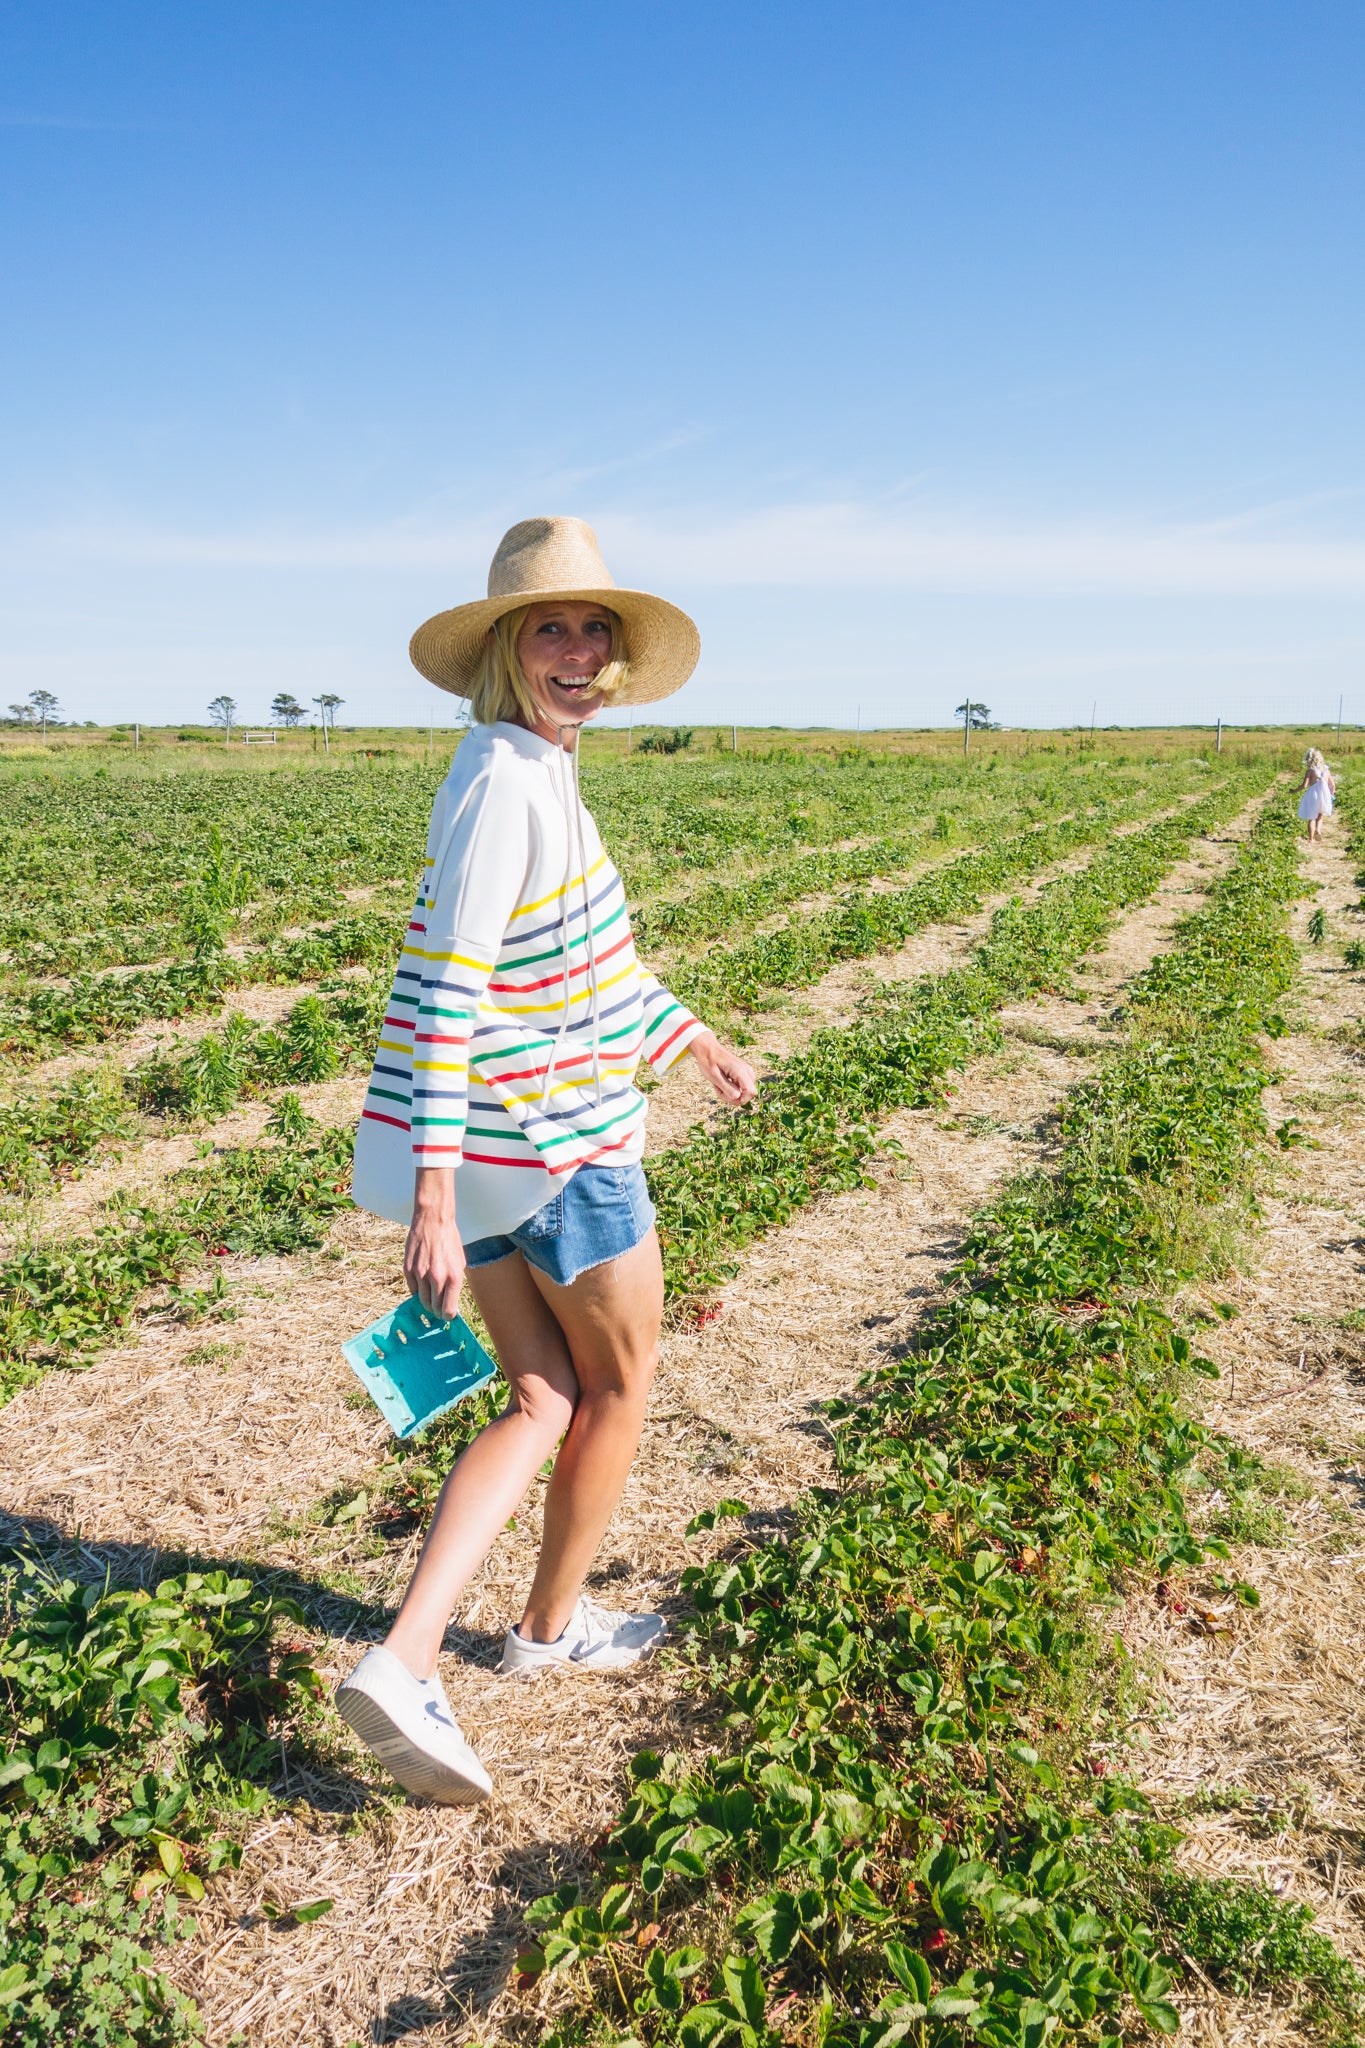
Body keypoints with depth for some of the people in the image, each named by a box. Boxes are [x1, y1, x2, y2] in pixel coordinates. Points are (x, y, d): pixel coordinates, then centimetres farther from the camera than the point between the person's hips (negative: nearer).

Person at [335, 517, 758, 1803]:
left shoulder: (538, 772, 11)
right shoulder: (503, 779, -19)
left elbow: (587, 944, 23)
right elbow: (444, 983, -25)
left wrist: (688, 1037, 33)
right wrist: (435, 1187, -28)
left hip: (485, 1147, 9)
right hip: (552, 1141, -9)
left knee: (543, 1404, 14)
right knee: (620, 1382, 14)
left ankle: (403, 1663, 8)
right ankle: (553, 1625, 34)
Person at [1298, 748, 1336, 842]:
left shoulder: (1309, 771, -6)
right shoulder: (1326, 770, 8)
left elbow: (1304, 785, -12)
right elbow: (1332, 785, 13)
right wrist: (1332, 793, 32)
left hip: (1313, 796, -3)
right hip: (1324, 795, 3)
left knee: (1311, 819, 11)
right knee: (1320, 817, 21)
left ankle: (1311, 839, 6)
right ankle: (1318, 830, -7)